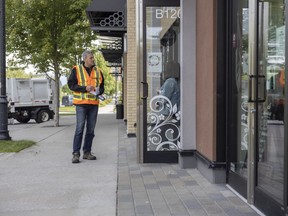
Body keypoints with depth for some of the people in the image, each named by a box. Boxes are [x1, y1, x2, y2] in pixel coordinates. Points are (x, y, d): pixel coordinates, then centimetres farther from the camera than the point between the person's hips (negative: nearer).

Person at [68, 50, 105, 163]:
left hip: (94, 104, 5)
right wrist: (85, 88, -15)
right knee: (79, 128, -9)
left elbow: (102, 86, 18)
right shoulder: (76, 70, 0)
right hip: (81, 103, -5)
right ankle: (76, 153, -4)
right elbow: (71, 84, -4)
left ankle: (87, 152, 18)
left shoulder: (98, 71, 12)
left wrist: (99, 91, -5)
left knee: (91, 130, 8)